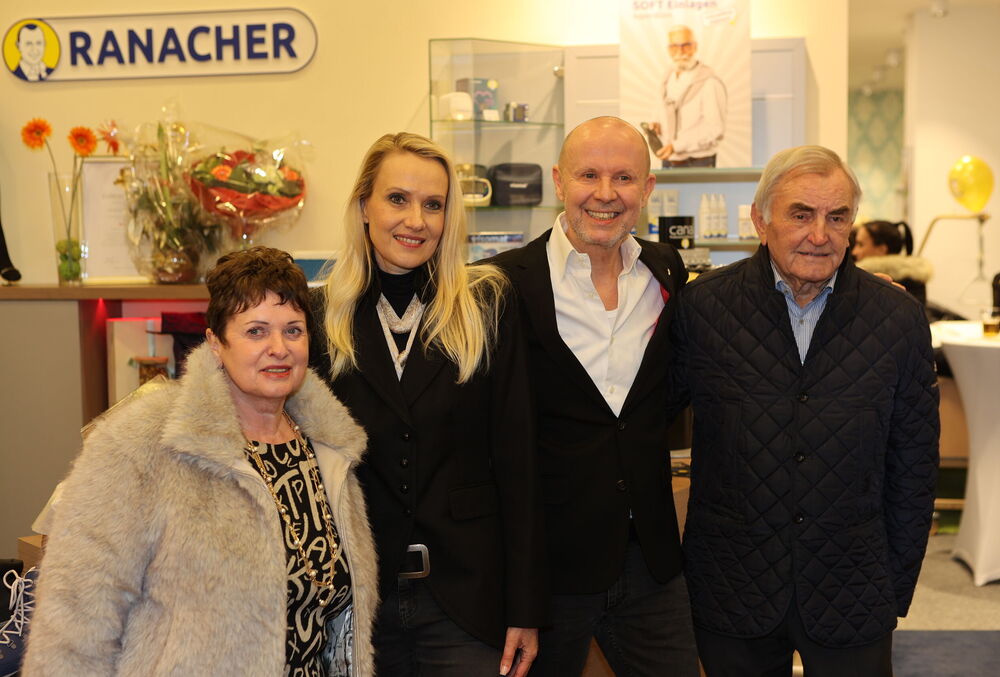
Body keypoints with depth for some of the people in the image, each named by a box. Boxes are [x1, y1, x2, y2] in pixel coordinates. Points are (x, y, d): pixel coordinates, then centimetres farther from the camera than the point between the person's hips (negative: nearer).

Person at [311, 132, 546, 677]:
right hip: (358, 599, 1)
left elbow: (515, 459, -4)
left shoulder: (487, 305, -3)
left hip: (467, 592, -1)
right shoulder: (323, 318, 0)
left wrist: (525, 608, -5)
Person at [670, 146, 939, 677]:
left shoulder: (900, 319, -4)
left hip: (851, 601, 1)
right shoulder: (702, 306, -8)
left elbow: (913, 467, 3)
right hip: (730, 591, 0)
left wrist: (897, 588, 5)